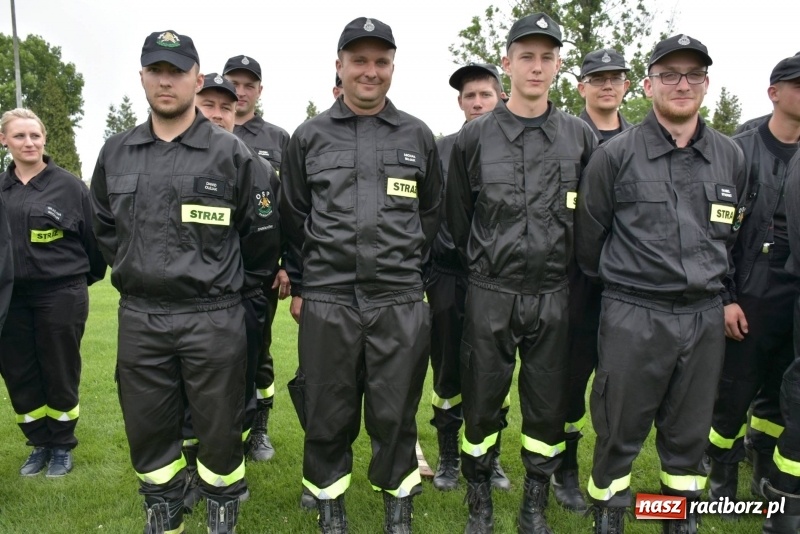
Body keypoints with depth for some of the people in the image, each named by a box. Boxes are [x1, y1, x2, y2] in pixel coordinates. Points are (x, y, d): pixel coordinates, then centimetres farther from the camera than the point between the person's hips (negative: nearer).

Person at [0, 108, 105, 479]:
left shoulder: (69, 186, -5)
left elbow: (94, 238, 0)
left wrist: (84, 279, 8)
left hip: (61, 295, -4)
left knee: (60, 375, 7)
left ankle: (62, 447, 25)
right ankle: (39, 444, 29)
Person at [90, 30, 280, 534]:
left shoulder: (231, 152, -6)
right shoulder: (115, 153, 7)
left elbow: (263, 230, 2)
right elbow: (104, 226, 21)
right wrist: (133, 276, 17)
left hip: (214, 318, -4)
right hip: (139, 318, 4)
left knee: (219, 425, 9)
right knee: (148, 427, 14)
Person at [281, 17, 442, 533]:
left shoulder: (418, 136, 7)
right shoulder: (310, 137, 6)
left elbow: (431, 217, 14)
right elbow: (294, 219, 11)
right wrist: (300, 286, 11)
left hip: (400, 301, 0)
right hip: (327, 299, 0)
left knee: (395, 412, 8)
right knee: (328, 412, 9)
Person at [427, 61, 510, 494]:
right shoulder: (441, 149, 6)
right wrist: (422, 267, 3)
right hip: (448, 274, 0)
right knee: (448, 369, 8)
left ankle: (490, 457, 25)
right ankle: (448, 457, 24)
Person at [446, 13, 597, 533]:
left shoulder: (581, 136, 3)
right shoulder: (475, 136, -1)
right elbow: (457, 216, 8)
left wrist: (563, 262, 11)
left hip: (554, 294, 1)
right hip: (491, 294, -1)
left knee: (549, 407, 10)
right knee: (482, 404, 9)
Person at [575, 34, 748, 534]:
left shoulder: (731, 157, 8)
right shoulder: (616, 155, -4)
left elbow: (734, 236, 17)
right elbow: (589, 238, 3)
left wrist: (723, 295, 17)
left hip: (705, 319, 4)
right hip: (632, 317, -3)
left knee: (690, 435, 15)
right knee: (619, 432, 6)